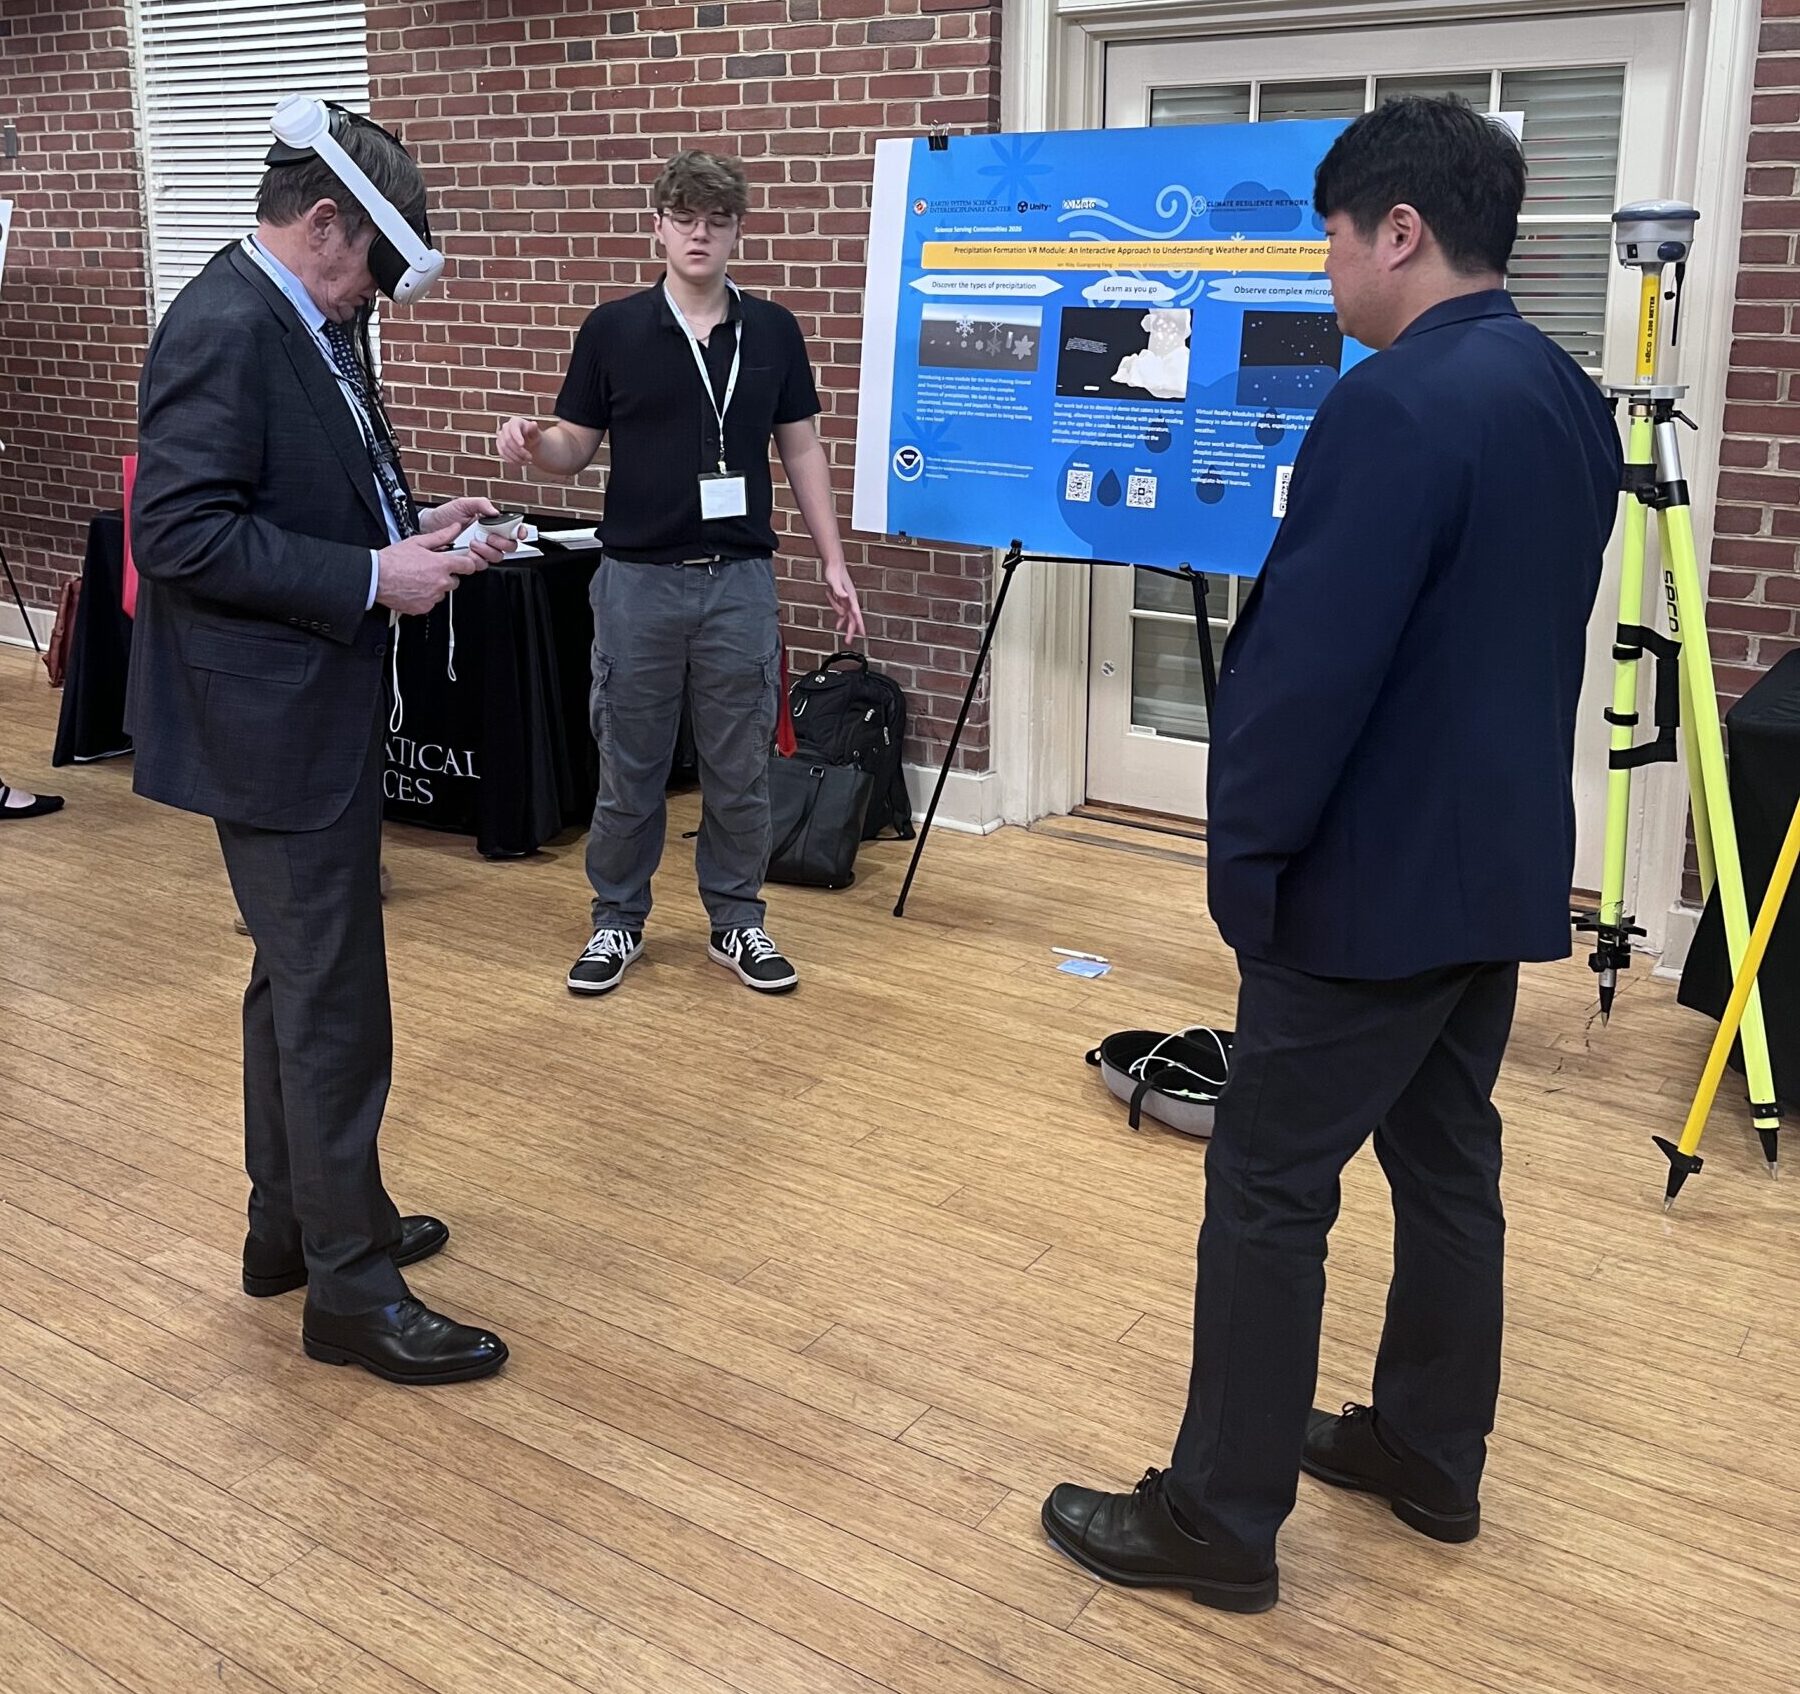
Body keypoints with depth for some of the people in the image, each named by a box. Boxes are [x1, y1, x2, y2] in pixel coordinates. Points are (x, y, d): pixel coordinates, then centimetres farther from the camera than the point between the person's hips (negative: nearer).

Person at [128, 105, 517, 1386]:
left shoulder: (315, 327, 11)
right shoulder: (224, 329, -19)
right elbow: (180, 534, -25)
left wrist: (415, 527, 3)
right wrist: (372, 579, -23)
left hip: (321, 712, 11)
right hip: (271, 721, -11)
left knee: (301, 982, 20)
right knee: (335, 1006, -3)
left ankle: (293, 1228, 36)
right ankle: (354, 1293, 11)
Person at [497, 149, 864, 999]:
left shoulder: (773, 331, 4)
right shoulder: (612, 329, -1)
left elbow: (801, 449, 8)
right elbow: (575, 447, 3)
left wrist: (834, 562, 3)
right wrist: (531, 442, -21)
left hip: (741, 579, 1)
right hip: (638, 578, -1)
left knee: (739, 769, 8)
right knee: (629, 768, 7)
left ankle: (737, 922, 22)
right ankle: (617, 921, 22)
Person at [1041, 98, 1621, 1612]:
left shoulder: (1397, 402, -21)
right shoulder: (1571, 398, 9)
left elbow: (1311, 660, -23)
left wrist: (1244, 852, -13)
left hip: (1376, 877, -9)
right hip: (1500, 863, 9)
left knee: (1268, 1193, 1)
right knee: (1448, 1163, 19)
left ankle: (1220, 1522, 13)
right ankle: (1431, 1456, 34)